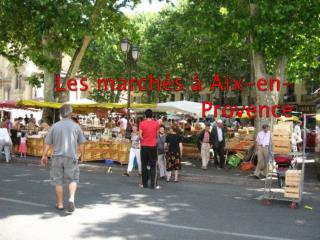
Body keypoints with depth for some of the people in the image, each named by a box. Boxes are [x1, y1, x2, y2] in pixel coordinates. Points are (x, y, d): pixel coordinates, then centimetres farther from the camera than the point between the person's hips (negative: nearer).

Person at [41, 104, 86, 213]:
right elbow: (81, 143, 3)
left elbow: (47, 143, 2)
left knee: (58, 181, 11)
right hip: (71, 157, -1)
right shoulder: (76, 126, -2)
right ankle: (71, 198, -15)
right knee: (73, 179, 8)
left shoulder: (55, 126, -1)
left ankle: (60, 204, 17)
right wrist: (82, 155, 17)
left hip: (57, 157, 1)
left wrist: (44, 156, 13)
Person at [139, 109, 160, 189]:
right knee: (153, 166, 4)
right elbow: (157, 135, 2)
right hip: (153, 146, 0)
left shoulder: (142, 123, -4)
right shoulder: (156, 123, -2)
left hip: (144, 146, 1)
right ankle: (153, 184, -1)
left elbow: (140, 135, -8)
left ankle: (144, 183, 14)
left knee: (144, 165, 10)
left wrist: (143, 140, 10)